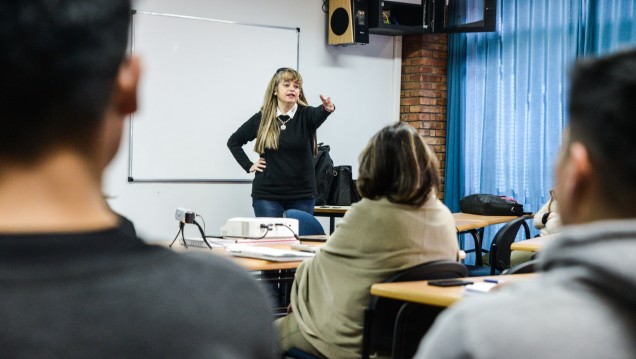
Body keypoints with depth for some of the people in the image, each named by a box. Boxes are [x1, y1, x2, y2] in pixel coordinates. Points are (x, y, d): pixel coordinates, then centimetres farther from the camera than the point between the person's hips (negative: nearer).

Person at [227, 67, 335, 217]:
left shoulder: (306, 115, -1)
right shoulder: (262, 118, 2)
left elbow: (319, 114, -26)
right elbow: (233, 141, 13)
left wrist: (327, 108, -48)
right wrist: (248, 165, 2)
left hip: (302, 195, 0)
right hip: (267, 194, 0)